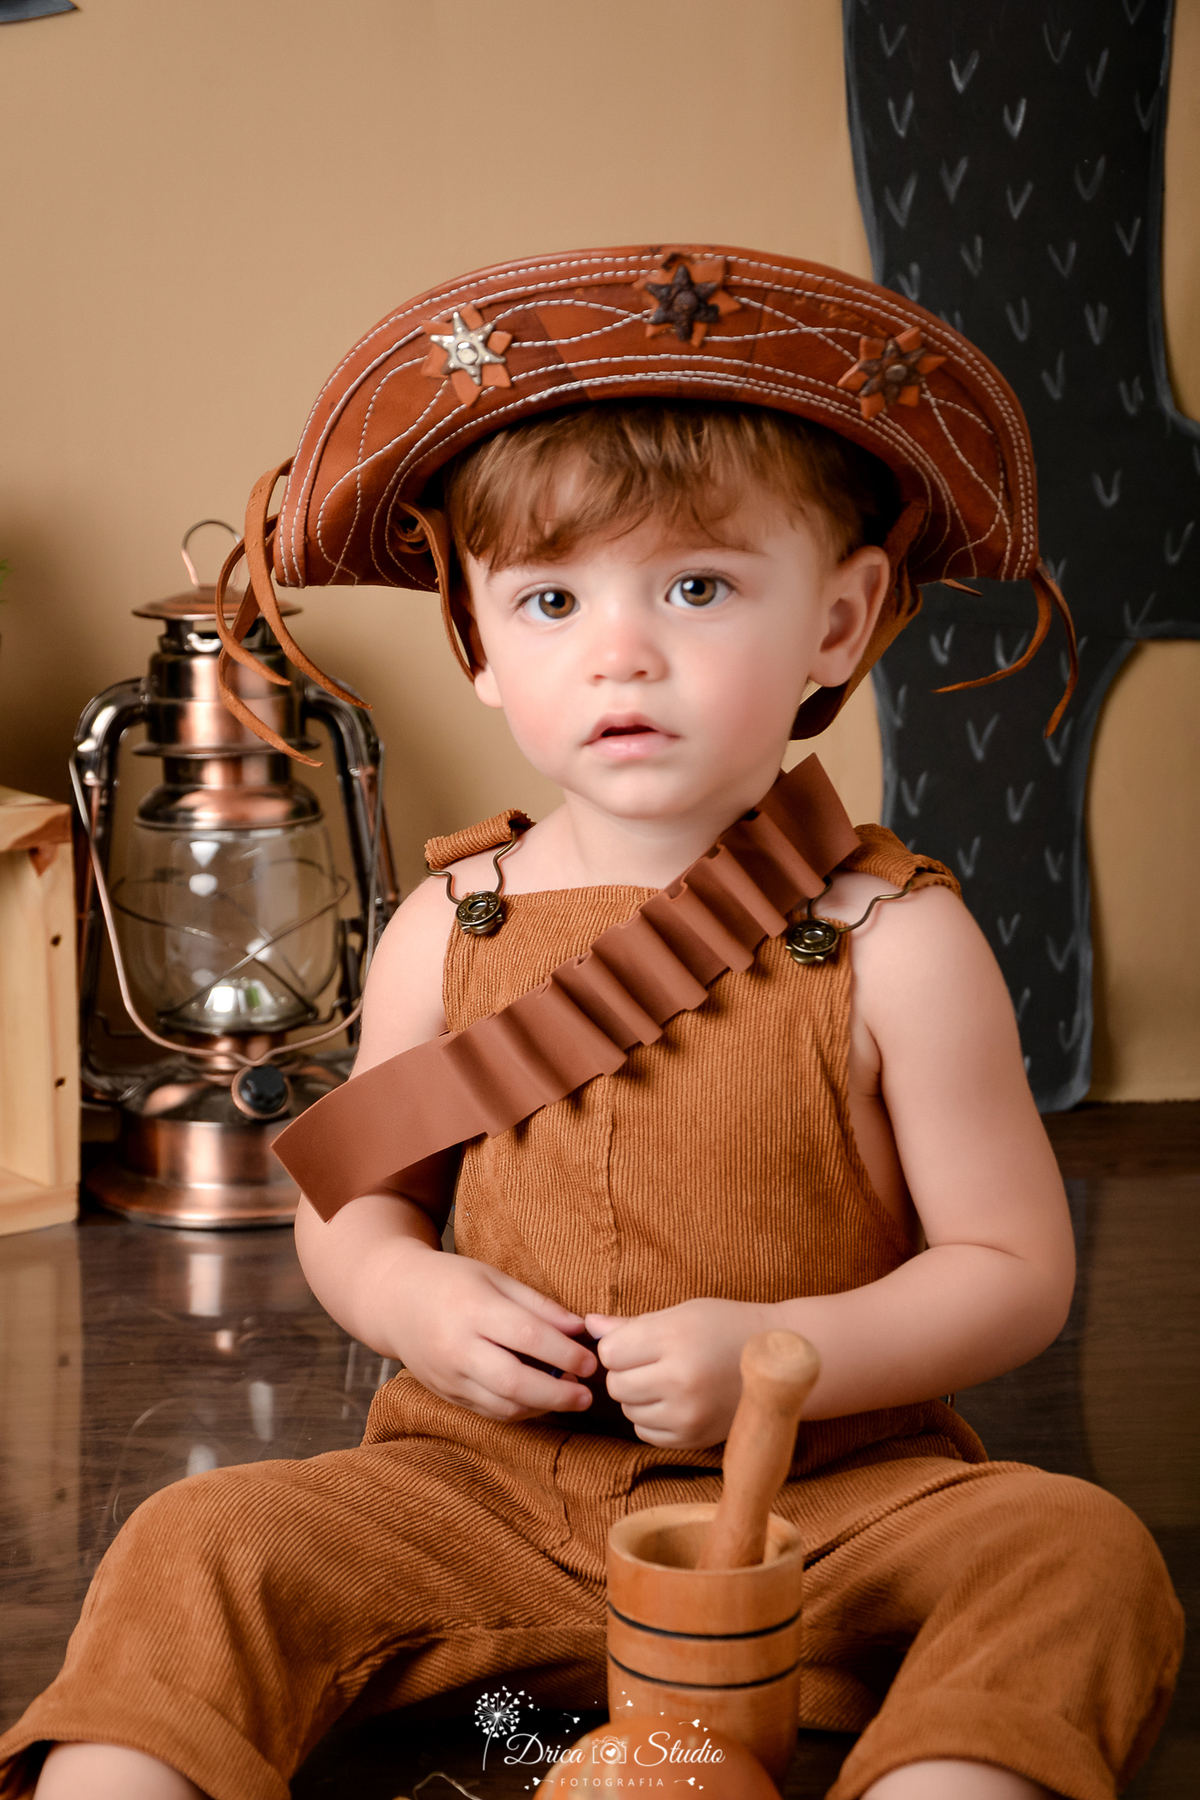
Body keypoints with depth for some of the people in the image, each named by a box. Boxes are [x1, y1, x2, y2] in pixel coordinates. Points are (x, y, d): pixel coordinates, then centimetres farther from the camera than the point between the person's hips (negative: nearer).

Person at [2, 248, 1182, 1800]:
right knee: (205, 1549, -17)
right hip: (489, 1488, 2)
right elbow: (349, 1207, 12)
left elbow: (1015, 1268, -5)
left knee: (1078, 1557, -26)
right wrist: (419, 1299, -12)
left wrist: (780, 1352, -21)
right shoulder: (448, 928, 0)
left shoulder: (892, 943, -9)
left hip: (826, 1497, -2)